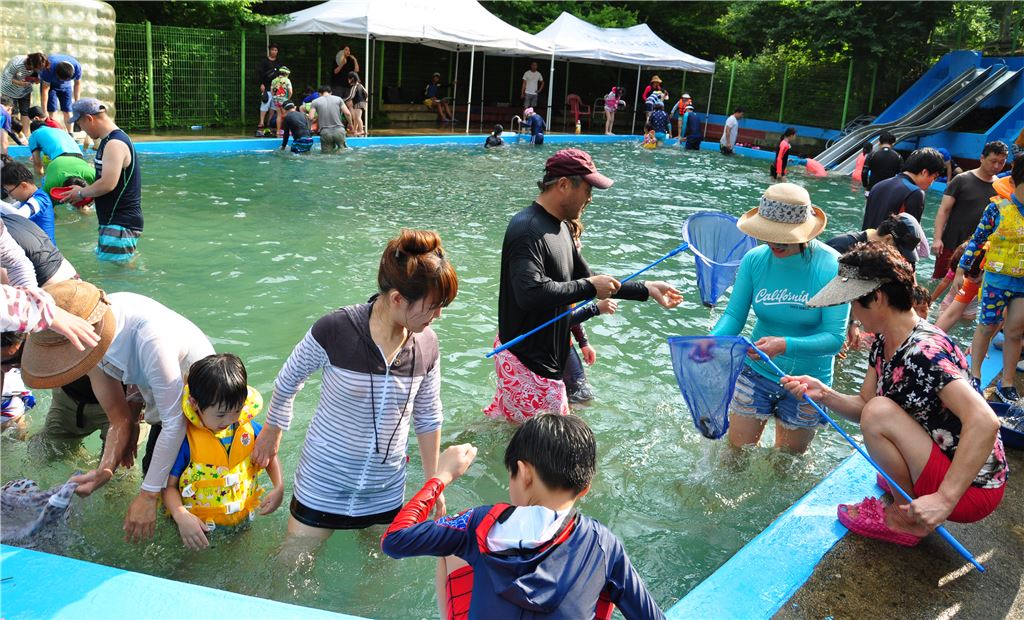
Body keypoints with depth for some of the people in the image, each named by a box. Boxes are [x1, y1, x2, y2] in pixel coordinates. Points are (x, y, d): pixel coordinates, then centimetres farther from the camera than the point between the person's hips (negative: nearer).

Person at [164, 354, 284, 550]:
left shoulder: (247, 426, -3)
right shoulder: (185, 438, -15)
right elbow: (170, 486, -7)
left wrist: (279, 488, -3)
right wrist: (181, 516, -25)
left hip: (244, 517, 3)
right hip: (200, 527, -3)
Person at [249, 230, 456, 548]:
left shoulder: (427, 345, -10)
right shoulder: (334, 330, -23)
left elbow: (428, 416, 4)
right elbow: (287, 381, -3)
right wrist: (272, 432, 12)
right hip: (324, 484, -3)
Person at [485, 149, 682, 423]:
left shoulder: (560, 227, 12)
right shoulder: (527, 229, -21)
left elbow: (588, 279, 18)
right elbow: (530, 293, -35)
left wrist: (646, 289, 14)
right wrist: (589, 287, -24)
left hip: (545, 357, 10)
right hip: (528, 364, -10)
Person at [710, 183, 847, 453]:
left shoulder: (832, 266, -20)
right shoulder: (754, 259, -11)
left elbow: (835, 337, -22)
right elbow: (734, 316, -9)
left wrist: (786, 346, -38)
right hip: (757, 370, 2)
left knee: (785, 461, 18)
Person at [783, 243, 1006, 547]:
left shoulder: (925, 352, -28)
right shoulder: (883, 345, -1)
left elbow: (985, 422, -36)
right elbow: (863, 406, 3)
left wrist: (944, 499, -37)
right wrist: (824, 394, -17)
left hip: (973, 489, -9)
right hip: (944, 469, 9)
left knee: (880, 412, -23)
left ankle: (906, 520, -3)